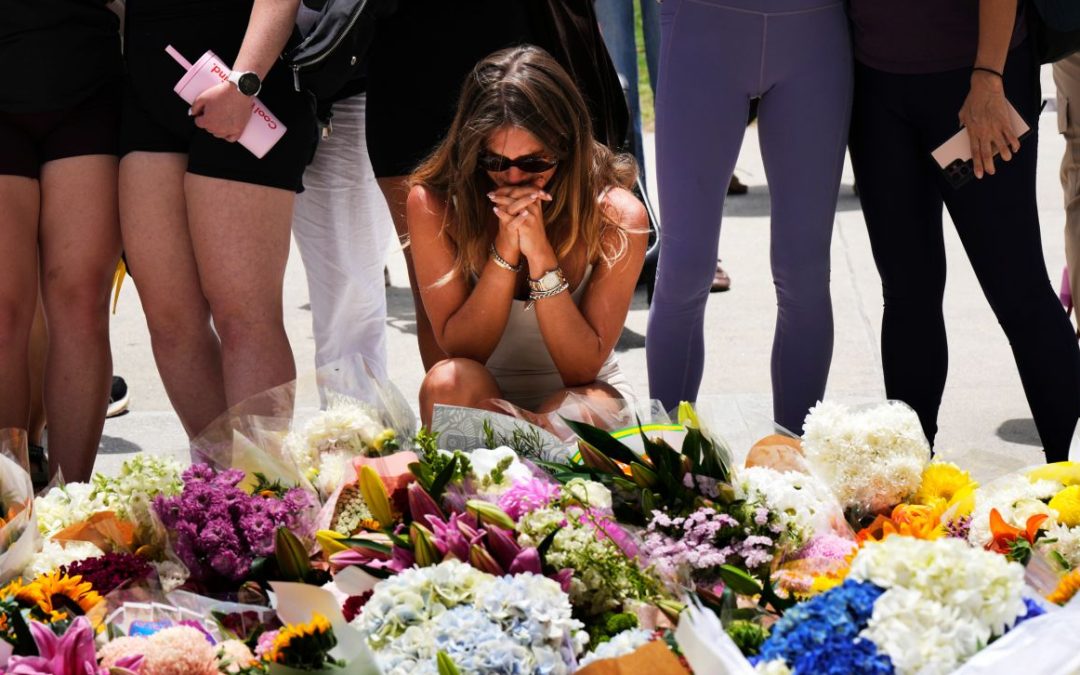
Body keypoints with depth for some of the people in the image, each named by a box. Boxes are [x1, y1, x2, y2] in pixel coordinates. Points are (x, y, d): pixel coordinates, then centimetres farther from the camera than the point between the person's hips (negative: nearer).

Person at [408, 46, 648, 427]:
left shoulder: (616, 217, -15)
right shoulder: (434, 205, -13)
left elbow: (583, 369, -17)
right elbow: (458, 350, -15)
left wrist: (540, 254, -29)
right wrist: (506, 249, -28)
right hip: (480, 403, 1)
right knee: (450, 381, -33)